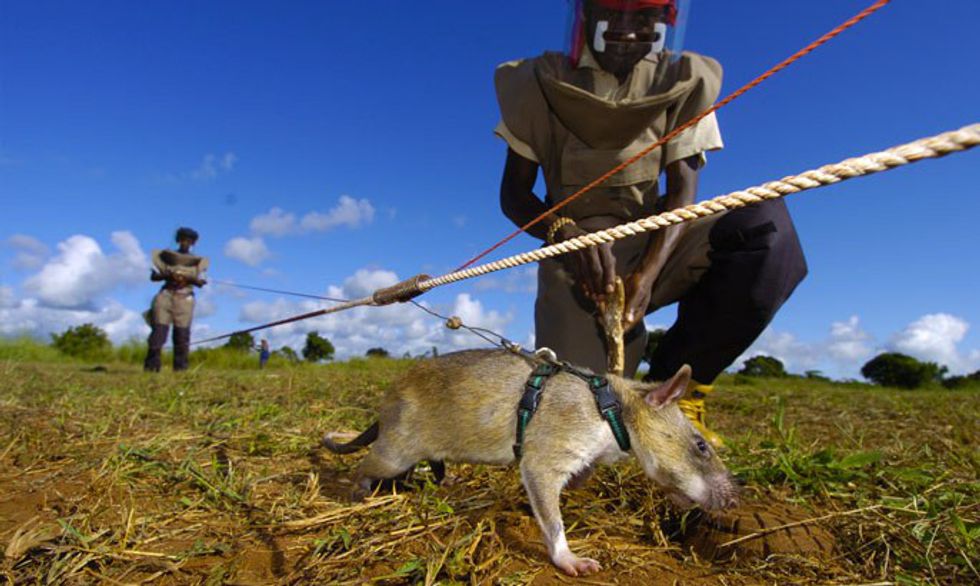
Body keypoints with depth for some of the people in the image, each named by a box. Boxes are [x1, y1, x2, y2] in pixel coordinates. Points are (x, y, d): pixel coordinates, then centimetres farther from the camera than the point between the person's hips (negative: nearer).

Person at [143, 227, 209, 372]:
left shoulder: (197, 261, 12)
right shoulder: (166, 255, 13)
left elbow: (200, 282, 4)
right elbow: (153, 276, 8)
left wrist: (189, 278, -15)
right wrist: (167, 275, -11)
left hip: (185, 298, 0)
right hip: (166, 295, 0)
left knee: (182, 333, -4)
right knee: (159, 329, -10)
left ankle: (181, 368, -1)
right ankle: (151, 366, -9)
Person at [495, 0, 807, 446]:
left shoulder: (683, 82, 2)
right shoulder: (541, 83, -2)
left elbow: (683, 188, -7)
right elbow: (513, 194, -4)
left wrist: (650, 272, -27)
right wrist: (565, 232, -27)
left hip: (654, 246, 3)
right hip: (577, 257, -2)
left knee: (765, 222, -29)